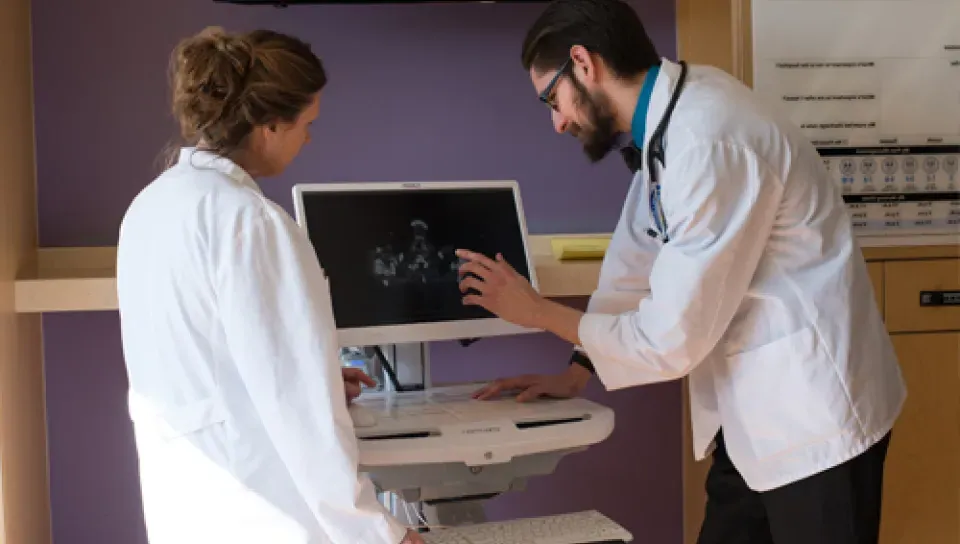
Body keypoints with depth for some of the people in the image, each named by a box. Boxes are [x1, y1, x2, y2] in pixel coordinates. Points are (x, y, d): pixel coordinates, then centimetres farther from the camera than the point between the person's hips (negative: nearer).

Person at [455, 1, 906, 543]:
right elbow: (638, 257, 13)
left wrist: (538, 312, -9)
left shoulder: (710, 143, -27)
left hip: (813, 410, -8)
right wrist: (575, 373, 11)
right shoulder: (667, 116, 1)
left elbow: (671, 339, -23)